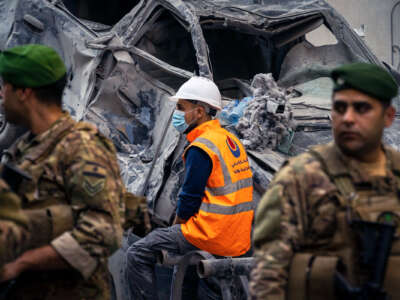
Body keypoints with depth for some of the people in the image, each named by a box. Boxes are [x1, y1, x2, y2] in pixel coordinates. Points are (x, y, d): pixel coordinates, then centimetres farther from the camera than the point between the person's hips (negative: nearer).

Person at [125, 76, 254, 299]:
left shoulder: (201, 148, -15)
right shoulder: (231, 140, 13)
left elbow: (190, 199, -15)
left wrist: (178, 223, 4)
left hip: (213, 237, -10)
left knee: (138, 255, -6)